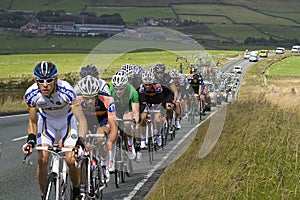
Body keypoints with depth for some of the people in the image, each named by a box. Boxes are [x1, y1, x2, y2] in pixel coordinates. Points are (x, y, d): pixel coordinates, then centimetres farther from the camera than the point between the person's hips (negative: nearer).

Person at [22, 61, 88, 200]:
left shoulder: (66, 90, -37)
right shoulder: (31, 94, -28)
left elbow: (82, 120, -36)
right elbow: (32, 121, -11)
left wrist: (80, 140, -52)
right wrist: (30, 139, -27)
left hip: (67, 119, -2)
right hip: (46, 119, 2)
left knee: (71, 160, -14)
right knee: (42, 160, -14)